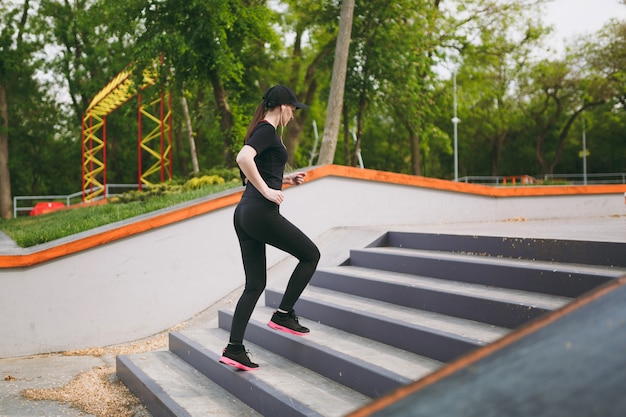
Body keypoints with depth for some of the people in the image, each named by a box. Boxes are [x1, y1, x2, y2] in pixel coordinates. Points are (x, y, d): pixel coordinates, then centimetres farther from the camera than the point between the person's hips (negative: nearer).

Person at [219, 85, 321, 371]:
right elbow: (243, 158, -26)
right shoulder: (268, 130, -7)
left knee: (255, 284, 8)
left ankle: (234, 349, 4)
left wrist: (285, 179, 22)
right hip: (262, 212, -9)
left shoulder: (259, 131, 21)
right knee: (310, 254, 7)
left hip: (244, 214, 9)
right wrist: (267, 191, -21)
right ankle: (283, 315, 9)